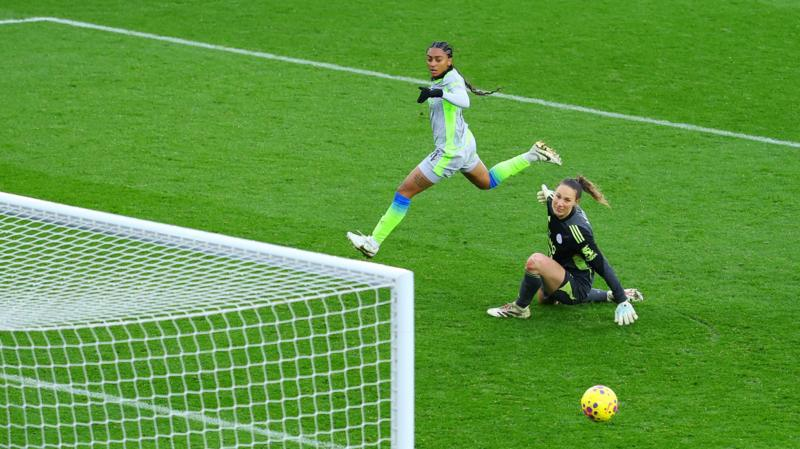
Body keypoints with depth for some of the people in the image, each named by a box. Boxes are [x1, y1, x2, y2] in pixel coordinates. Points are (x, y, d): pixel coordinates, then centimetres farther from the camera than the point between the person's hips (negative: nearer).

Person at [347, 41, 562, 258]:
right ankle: (532, 155, 28)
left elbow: (464, 101, -46)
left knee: (404, 192, -6)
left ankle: (373, 243, -2)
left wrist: (440, 93, -60)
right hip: (464, 144, 10)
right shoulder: (438, 80, 2)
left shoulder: (452, 79, -24)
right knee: (487, 182, 33)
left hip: (450, 153, -10)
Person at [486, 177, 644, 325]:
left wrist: (623, 303, -25)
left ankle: (520, 308, -7)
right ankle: (609, 296, 36)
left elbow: (602, 266, -28)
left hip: (577, 286, -10)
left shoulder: (577, 230, -34)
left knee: (536, 261, -32)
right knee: (544, 298, 40)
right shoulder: (554, 205, -15)